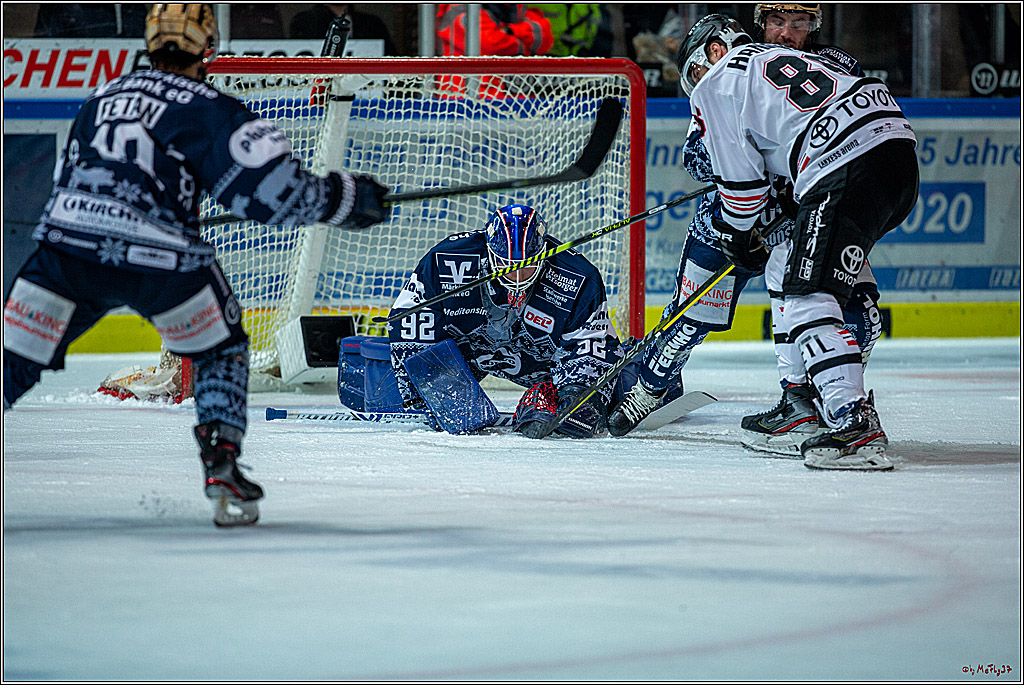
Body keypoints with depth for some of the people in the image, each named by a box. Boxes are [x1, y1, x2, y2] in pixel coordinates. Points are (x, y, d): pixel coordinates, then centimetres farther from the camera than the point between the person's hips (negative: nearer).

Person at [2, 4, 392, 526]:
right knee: (221, 349, 23)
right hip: (158, 262, -3)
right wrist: (354, 199, 10)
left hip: (67, 247, 3)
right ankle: (223, 472, 12)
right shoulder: (211, 110, 7)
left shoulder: (102, 99, 23)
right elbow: (273, 189, -2)